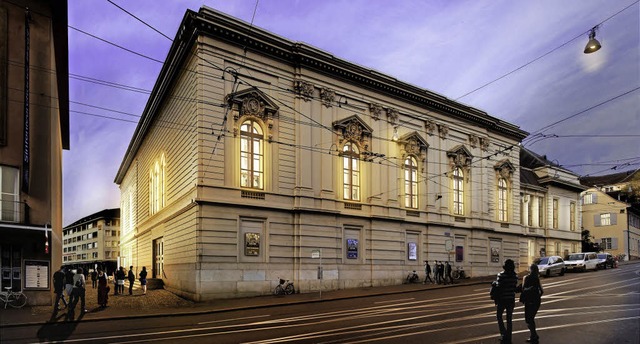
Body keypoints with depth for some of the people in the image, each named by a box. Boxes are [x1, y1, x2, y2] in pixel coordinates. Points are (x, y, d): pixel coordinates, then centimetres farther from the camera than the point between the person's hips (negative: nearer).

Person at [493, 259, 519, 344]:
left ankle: (503, 334, 0)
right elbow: (514, 288, 3)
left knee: (499, 316, 13)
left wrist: (496, 301, -7)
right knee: (509, 318, 12)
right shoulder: (515, 276, -2)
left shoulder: (501, 275, -16)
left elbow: (498, 288, -16)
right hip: (511, 299, 4)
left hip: (502, 299, -4)